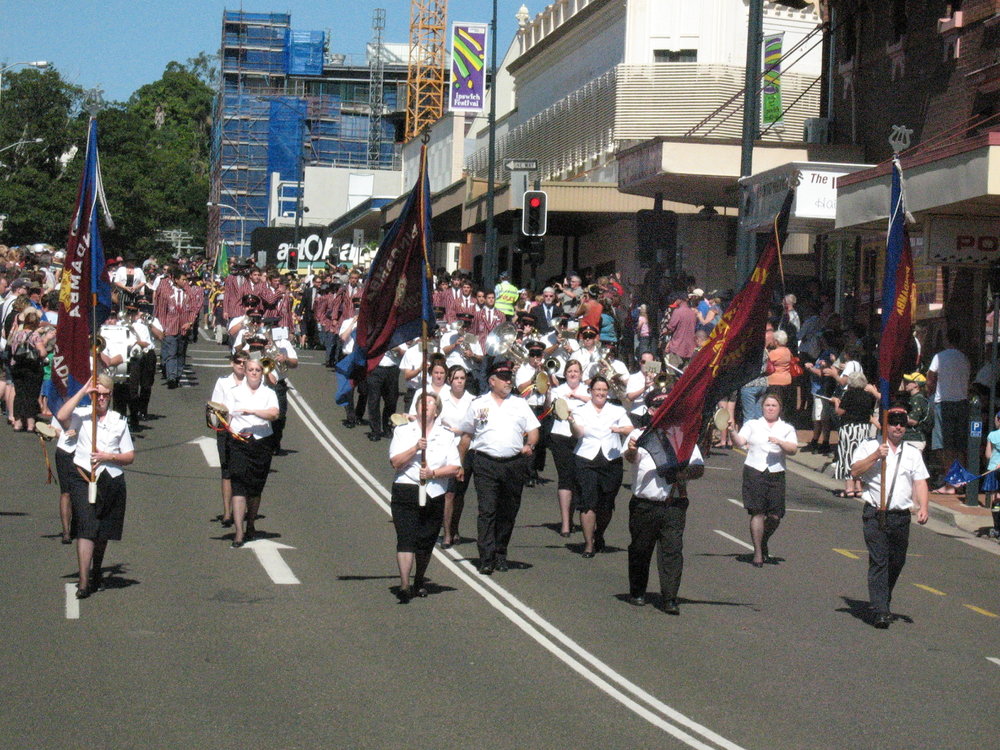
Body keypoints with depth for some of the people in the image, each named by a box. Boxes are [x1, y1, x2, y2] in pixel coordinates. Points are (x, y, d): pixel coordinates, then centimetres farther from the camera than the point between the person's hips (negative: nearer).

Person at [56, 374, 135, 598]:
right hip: (83, 479, -4)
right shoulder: (81, 415, 2)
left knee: (103, 532, 14)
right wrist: (82, 392, -16)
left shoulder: (119, 421, 10)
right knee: (86, 529, -15)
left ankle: (96, 574, 35)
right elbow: (61, 417, -22)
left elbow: (130, 456, 10)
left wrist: (109, 457, -10)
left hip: (112, 481, 4)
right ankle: (84, 582, -19)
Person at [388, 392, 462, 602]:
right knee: (406, 539, -14)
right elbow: (395, 462, -3)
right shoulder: (403, 431, 10)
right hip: (406, 491, -2)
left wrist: (433, 473, -13)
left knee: (426, 542, 8)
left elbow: (455, 467, 3)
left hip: (434, 495, 2)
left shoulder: (447, 435, 12)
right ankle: (404, 586, -20)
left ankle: (419, 583, 27)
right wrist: (415, 448, -16)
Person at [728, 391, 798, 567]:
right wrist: (733, 432, -19)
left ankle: (763, 544, 28)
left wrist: (780, 443, -18)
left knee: (775, 516, 0)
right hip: (754, 472, -1)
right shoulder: (752, 425, 11)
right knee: (757, 512, -8)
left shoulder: (787, 429, 12)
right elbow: (739, 442, 0)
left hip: (776, 474, 2)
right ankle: (758, 553, -1)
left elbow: (793, 450, -1)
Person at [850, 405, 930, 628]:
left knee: (897, 562, 10)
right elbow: (855, 472, -5)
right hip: (875, 515, -4)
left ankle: (884, 603, 31)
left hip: (901, 516, 4)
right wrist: (876, 456, -15)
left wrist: (923, 507, -6)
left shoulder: (912, 453, 16)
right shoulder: (869, 447, 7)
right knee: (878, 562, -11)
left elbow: (920, 482, 9)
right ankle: (880, 612, -15)